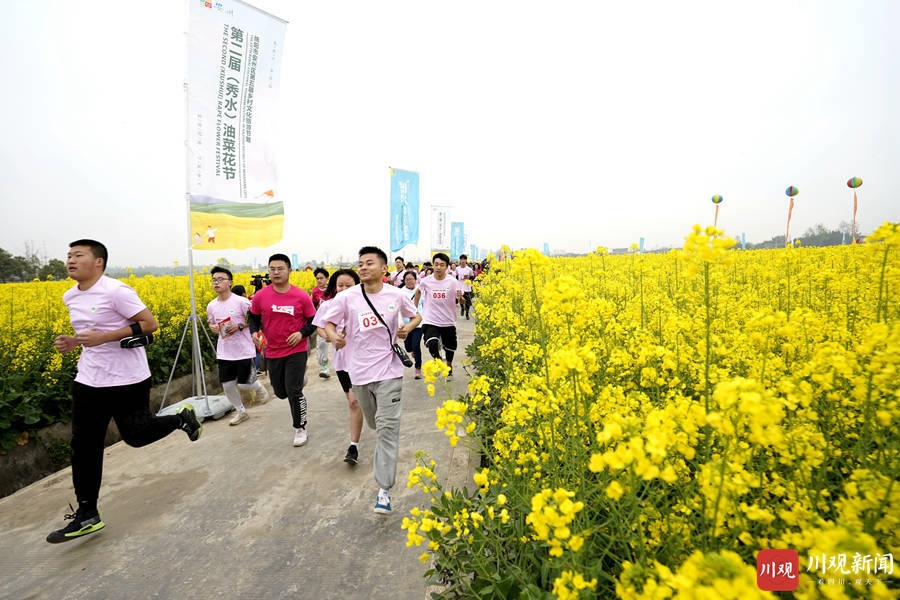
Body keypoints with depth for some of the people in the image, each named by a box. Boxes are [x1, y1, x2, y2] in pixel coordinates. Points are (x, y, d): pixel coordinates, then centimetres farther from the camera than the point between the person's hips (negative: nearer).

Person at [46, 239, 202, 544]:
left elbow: (150, 324, -18)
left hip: (127, 380, -7)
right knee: (84, 445, 7)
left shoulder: (115, 291, -16)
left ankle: (181, 418, 33)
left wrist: (104, 337, -23)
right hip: (88, 380, 7)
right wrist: (72, 341, 4)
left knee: (136, 435, 3)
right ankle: (87, 515, 18)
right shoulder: (71, 297, 9)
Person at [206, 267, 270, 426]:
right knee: (227, 385, 8)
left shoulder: (241, 302, -13)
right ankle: (241, 412, 29)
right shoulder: (211, 306, 4)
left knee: (244, 384, -3)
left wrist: (239, 326, -19)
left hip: (244, 351, -5)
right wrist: (213, 328, -3)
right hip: (224, 352, 5)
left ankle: (258, 387, 33)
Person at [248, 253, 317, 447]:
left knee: (293, 391, -7)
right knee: (281, 392, 15)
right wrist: (255, 332, -10)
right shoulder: (260, 296, -6)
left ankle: (300, 428, 15)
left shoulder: (302, 296, -12)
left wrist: (302, 333, -19)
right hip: (273, 352, 4)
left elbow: (313, 321, -1)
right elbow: (254, 318, 9)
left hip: (296, 351, -3)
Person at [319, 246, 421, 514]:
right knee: (374, 424, 21)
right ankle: (385, 457, 56)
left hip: (389, 370, -2)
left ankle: (384, 489, 0)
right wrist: (333, 336, -23)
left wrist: (408, 328, -9)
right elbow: (328, 322, 0)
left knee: (387, 427, -9)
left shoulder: (396, 295, -4)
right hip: (360, 371, 2)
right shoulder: (347, 297, -6)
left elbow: (416, 316, 13)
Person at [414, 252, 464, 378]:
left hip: (448, 321, 1)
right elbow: (419, 292, 14)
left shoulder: (453, 282, -10)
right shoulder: (425, 281, -8)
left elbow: (461, 301, -4)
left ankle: (449, 367, 46)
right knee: (432, 345, -25)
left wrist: (460, 298, -27)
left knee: (450, 347, 17)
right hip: (430, 321, -1)